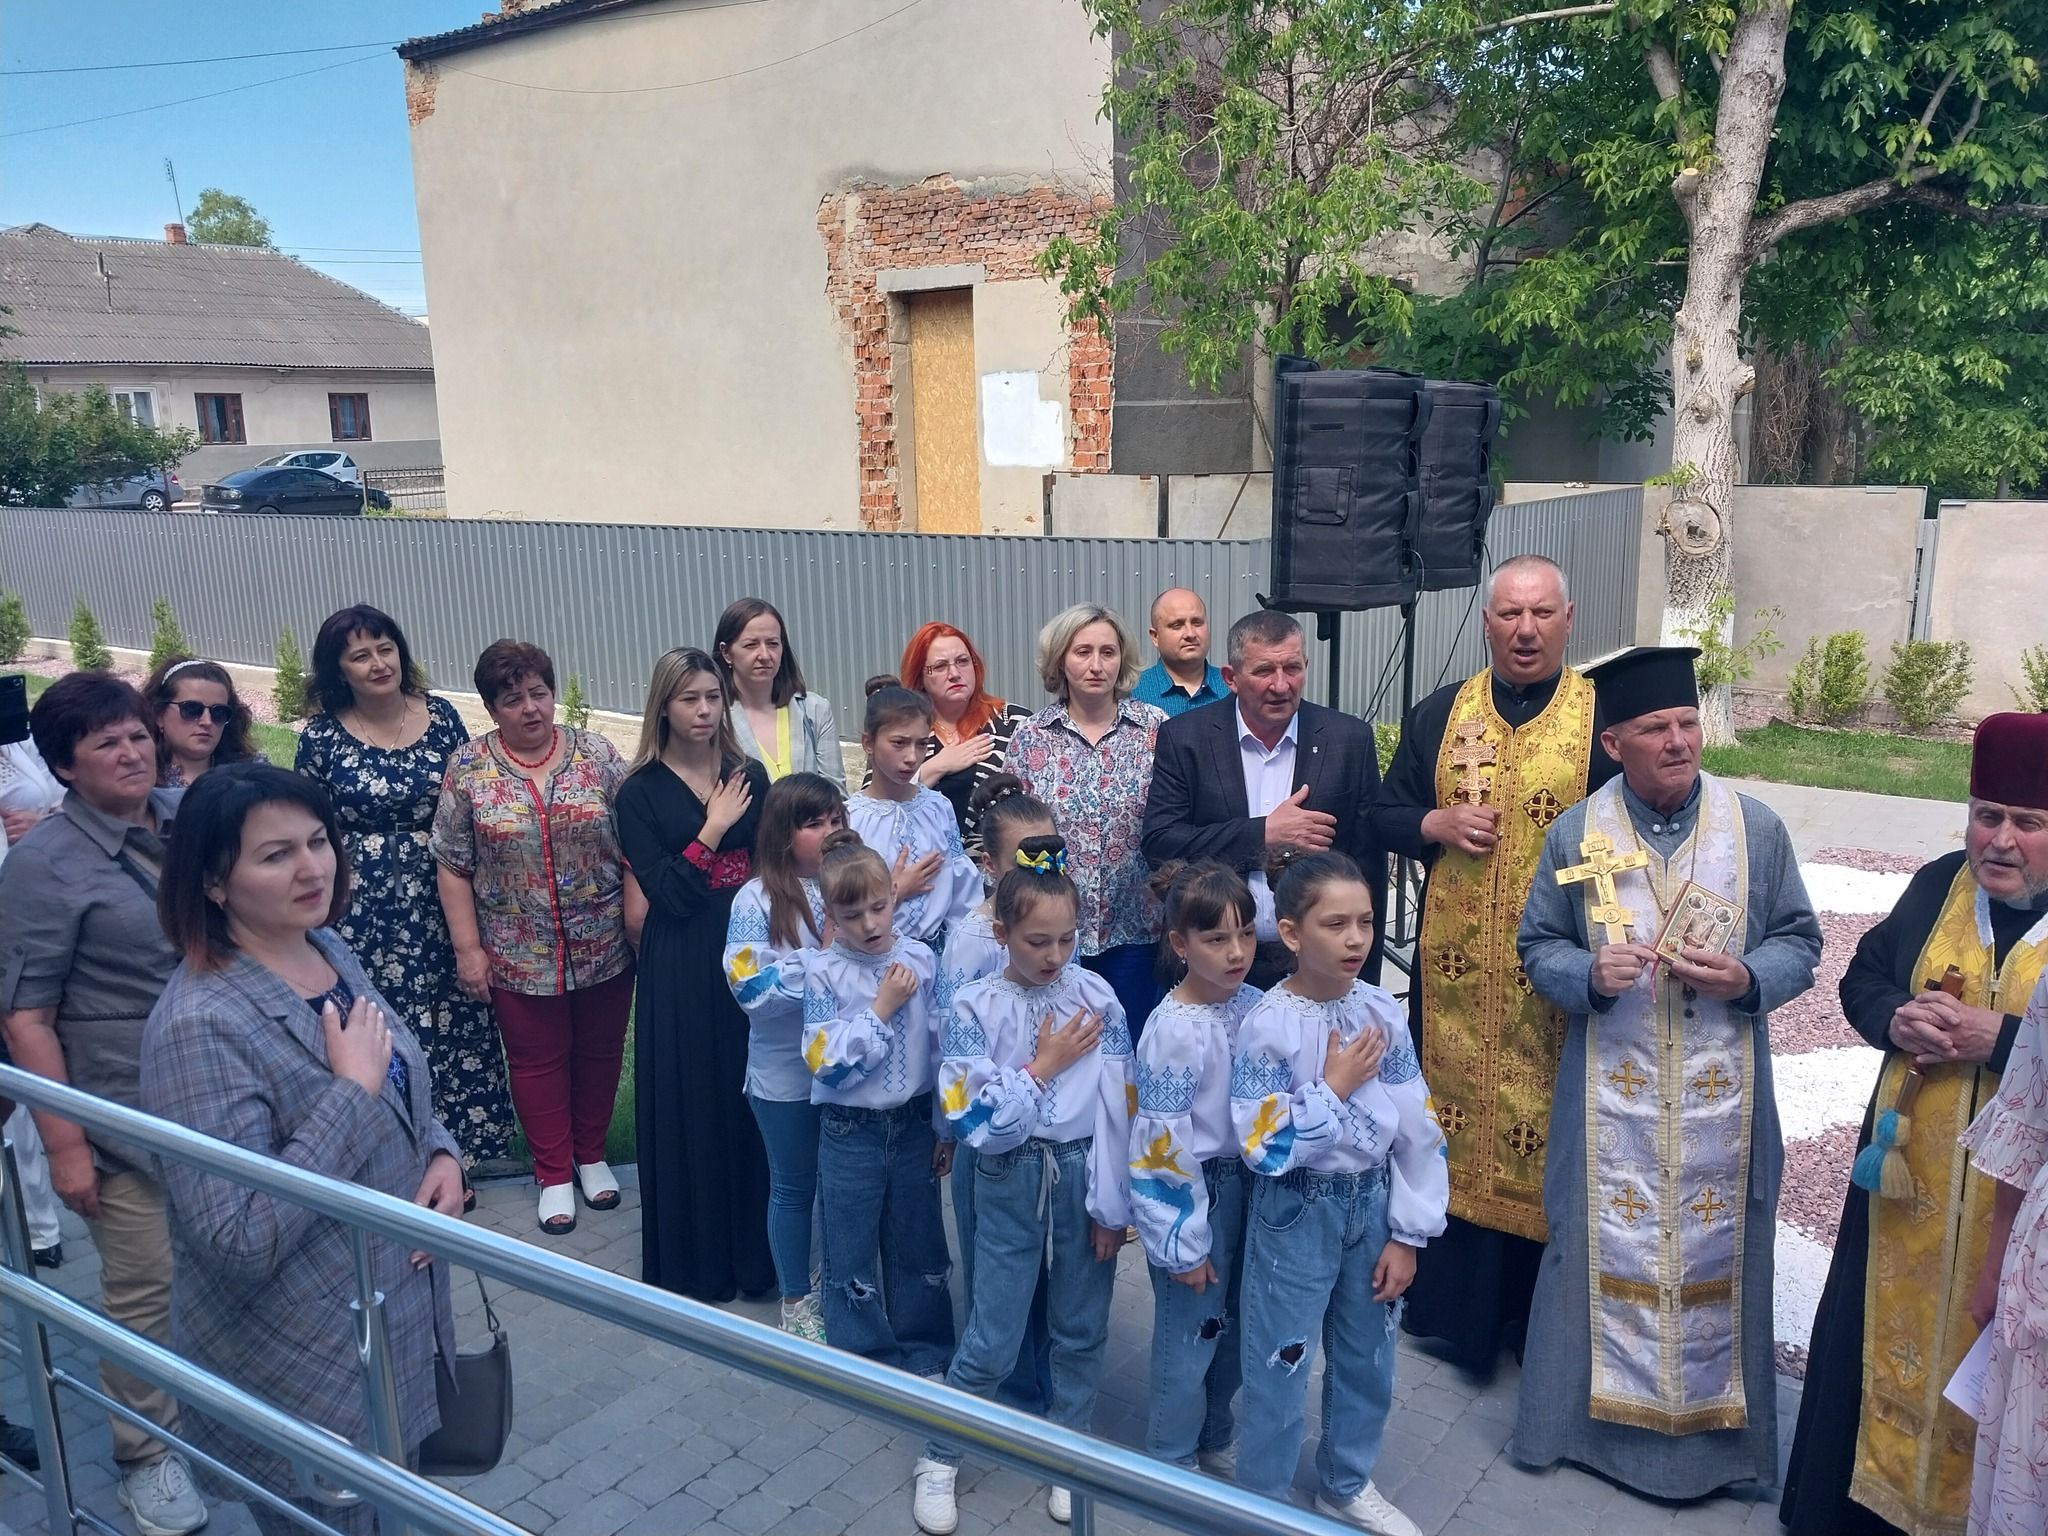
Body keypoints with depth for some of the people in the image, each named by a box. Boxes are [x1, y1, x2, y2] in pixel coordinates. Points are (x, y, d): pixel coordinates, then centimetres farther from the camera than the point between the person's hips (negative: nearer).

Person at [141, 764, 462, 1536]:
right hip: (304, 1376, -8)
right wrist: (353, 1089, -28)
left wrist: (441, 1154, -6)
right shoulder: (202, 1025, -26)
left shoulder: (328, 950, -1)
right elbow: (239, 1241, -30)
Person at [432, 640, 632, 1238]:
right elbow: (454, 867, -2)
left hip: (604, 947, 1)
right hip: (520, 956, -1)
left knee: (599, 1049, 15)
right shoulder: (468, 768, -5)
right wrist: (467, 948, -5)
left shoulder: (598, 755, -4)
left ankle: (591, 1155, 36)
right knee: (538, 1059, 11)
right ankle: (554, 1173, 28)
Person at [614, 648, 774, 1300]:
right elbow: (666, 893, -11)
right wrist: (714, 828, -14)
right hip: (682, 966, -3)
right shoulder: (641, 792, -4)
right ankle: (695, 1258, 20)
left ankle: (755, 1246, 23)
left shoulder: (750, 775, 6)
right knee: (691, 1103, 4)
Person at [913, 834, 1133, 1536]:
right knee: (993, 1336, 4)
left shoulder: (1097, 997, -7)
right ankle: (939, 1457, 25)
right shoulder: (974, 1009, -11)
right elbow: (971, 1118, -16)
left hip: (1084, 1171, 2)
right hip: (1010, 1178, -2)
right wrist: (1043, 1067, -16)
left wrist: (1111, 1202, -4)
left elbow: (1119, 1107, -5)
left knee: (1082, 1329, 13)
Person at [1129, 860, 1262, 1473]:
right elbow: (1163, 1148, -20)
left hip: (1247, 1186, 7)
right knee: (1190, 1334, 9)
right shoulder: (1173, 1030, -23)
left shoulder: (1253, 1004, -3)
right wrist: (1184, 1242, -15)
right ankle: (1171, 1460, 31)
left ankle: (1217, 1440, 43)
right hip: (1192, 1194, -6)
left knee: (1233, 1326, 21)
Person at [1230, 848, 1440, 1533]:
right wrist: (1334, 1088, -21)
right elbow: (1264, 1149, -22)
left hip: (1372, 1202, 5)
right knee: (1282, 1368, 8)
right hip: (1297, 1212, -5)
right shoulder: (1268, 1026, -19)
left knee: (1368, 1360, 20)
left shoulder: (1383, 1013, -6)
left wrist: (1408, 1234, 0)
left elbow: (1417, 1131, -1)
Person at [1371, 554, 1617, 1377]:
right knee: (1451, 1126, 11)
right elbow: (1382, 815, 11)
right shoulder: (1436, 715, 8)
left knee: (1548, 1138, 4)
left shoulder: (1606, 719, -2)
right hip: (1456, 970, 3)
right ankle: (1450, 1299, 28)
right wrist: (1433, 824, -9)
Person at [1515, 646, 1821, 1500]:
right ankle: (1594, 1414, 27)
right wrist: (1590, 975, -19)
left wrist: (1747, 979, -17)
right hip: (1611, 1095, 0)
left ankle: (1711, 1427, 30)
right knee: (1606, 1253, 9)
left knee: (1715, 1256, 11)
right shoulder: (1576, 834, -4)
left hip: (1722, 1100, 1)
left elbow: (1800, 942, 3)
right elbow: (1538, 947, 2)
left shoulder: (1757, 829, -3)